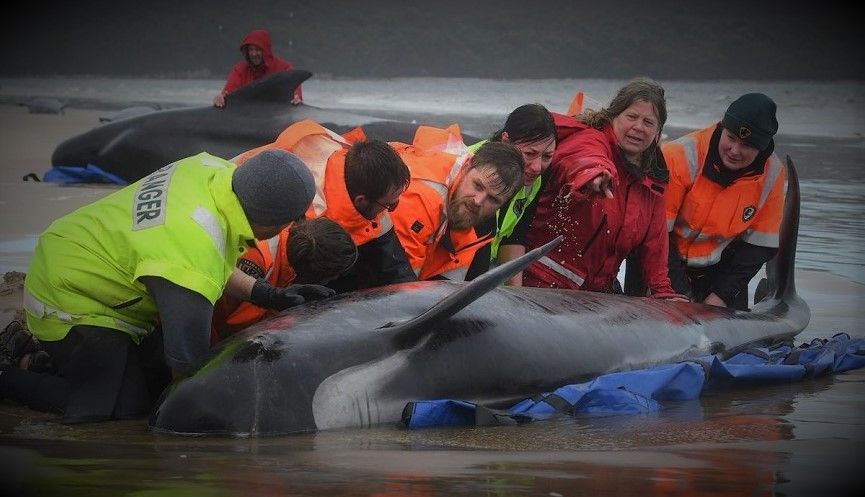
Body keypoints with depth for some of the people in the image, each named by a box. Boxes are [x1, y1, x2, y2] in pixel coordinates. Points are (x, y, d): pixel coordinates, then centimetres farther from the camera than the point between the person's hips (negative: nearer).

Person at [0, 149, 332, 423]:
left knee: (160, 377, 9)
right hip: (65, 301, -9)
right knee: (128, 405, -13)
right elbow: (188, 357, -31)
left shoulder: (214, 169, -12)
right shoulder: (196, 252, -38)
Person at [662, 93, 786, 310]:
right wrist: (680, 294, -23)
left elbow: (761, 244, -4)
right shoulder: (681, 156, -24)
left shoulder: (773, 174, -11)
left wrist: (722, 294, -12)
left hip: (721, 266, 3)